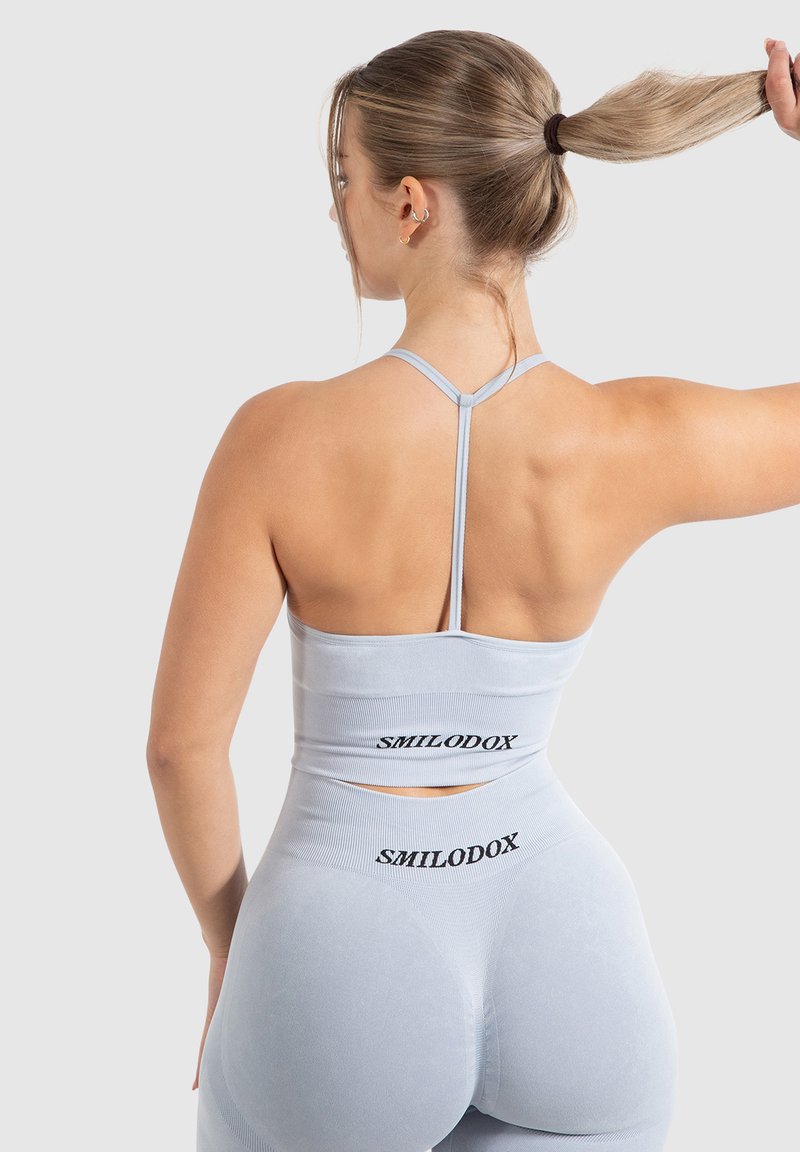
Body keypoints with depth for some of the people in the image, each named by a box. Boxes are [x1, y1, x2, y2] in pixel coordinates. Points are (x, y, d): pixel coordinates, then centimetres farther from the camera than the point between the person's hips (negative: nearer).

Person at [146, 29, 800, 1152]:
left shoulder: (282, 438, -18)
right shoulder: (635, 441, -15)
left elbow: (182, 743, -10)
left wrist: (232, 945, 8)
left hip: (342, 958, -1)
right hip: (568, 953, 2)